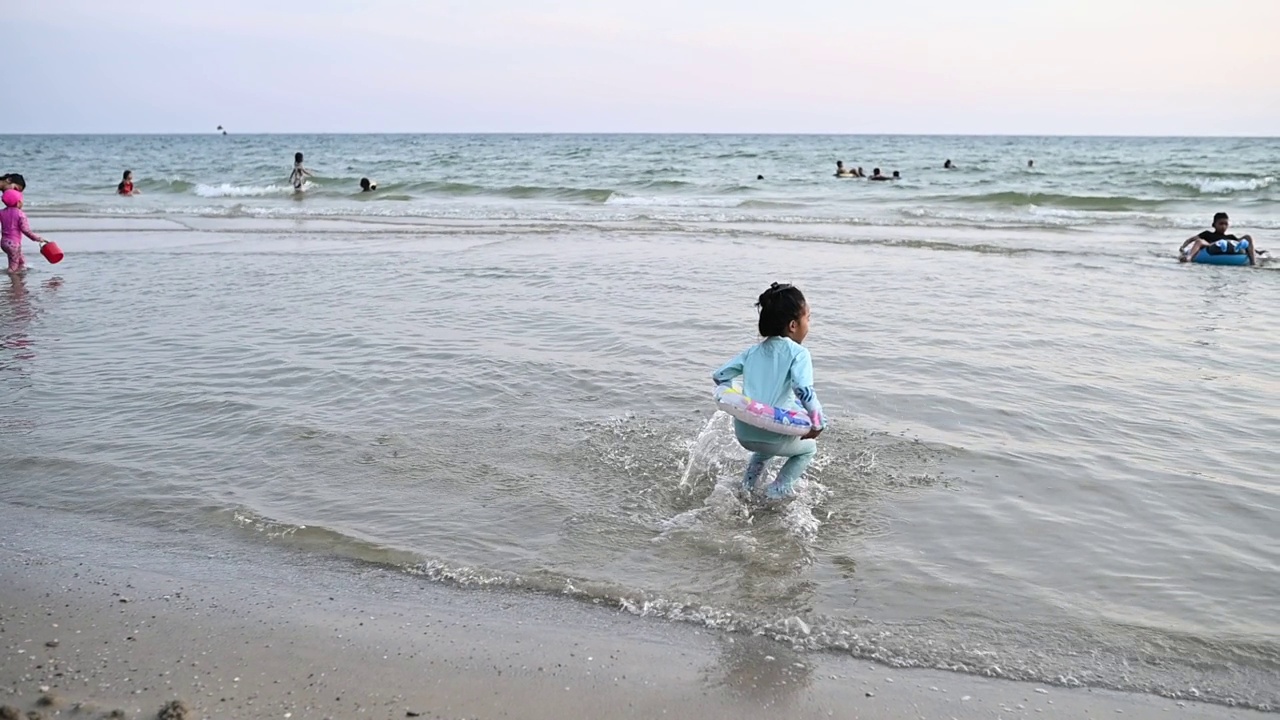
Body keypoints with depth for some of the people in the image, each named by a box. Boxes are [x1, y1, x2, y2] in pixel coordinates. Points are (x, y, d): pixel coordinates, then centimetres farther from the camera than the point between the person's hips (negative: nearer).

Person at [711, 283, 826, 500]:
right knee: (809, 448, 25)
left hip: (743, 433, 6)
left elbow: (719, 376, 12)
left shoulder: (753, 351, 11)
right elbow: (804, 390, -23)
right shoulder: (798, 353, -7)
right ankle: (779, 488, 14)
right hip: (773, 435, -6)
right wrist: (818, 423, -12)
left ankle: (749, 481, 32)